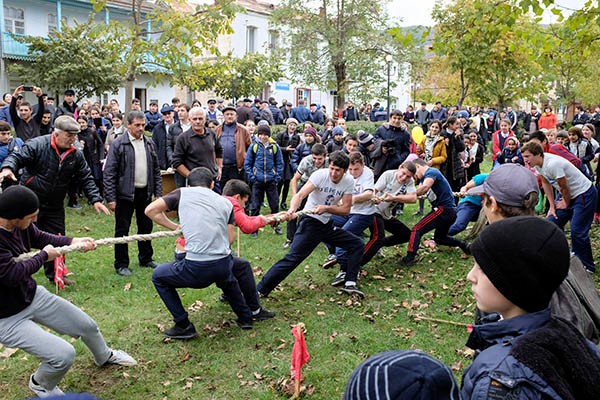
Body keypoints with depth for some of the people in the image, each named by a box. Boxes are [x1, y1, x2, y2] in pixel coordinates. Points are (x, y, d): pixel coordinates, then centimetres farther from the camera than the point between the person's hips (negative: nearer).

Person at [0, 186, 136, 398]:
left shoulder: (20, 225, -12)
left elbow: (39, 237, 9)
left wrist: (73, 241, -3)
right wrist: (44, 256, -17)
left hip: (33, 295, 7)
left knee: (87, 326, 17)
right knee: (64, 355, -17)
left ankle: (104, 356, 51)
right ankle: (41, 384, 19)